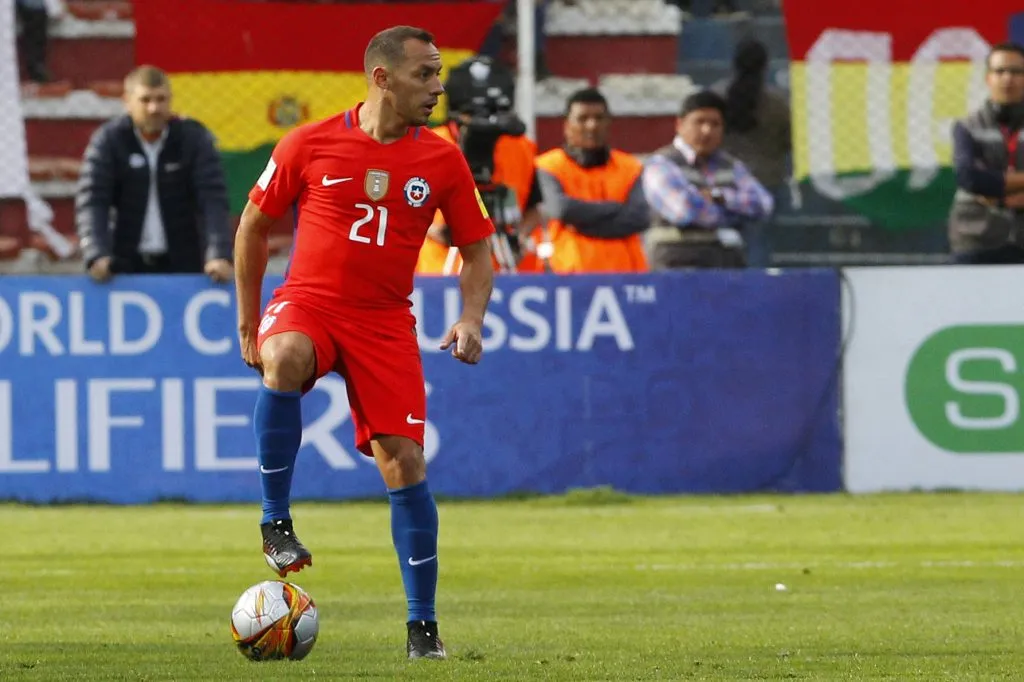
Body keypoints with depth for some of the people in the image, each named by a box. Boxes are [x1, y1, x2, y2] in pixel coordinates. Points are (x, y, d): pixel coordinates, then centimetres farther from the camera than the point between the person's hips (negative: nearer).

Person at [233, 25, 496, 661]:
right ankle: (276, 521, -22)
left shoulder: (443, 160, 2)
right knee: (285, 360, -37)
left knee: (405, 462, -6)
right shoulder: (309, 144, -3)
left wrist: (471, 320, -8)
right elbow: (254, 226, 8)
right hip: (308, 302, -2)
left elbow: (477, 251, 10)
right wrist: (248, 323, 9)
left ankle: (423, 626, 5)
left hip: (386, 320, 2)